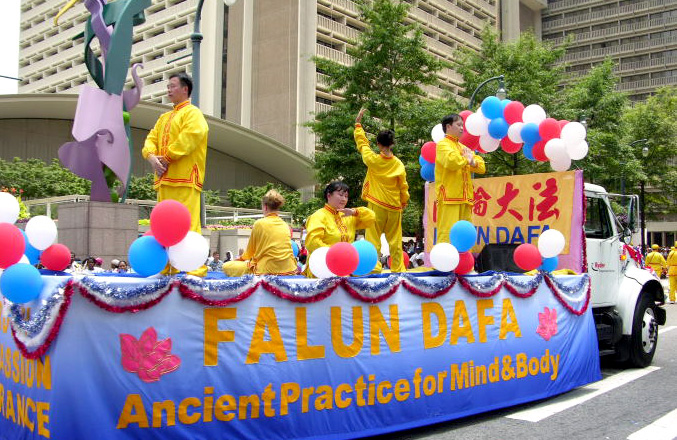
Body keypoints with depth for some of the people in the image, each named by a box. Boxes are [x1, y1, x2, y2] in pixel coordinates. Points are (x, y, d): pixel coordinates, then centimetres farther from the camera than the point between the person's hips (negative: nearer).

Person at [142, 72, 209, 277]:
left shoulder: (193, 113, 0)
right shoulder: (164, 118, 26)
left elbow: (188, 138, -14)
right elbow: (151, 139, 18)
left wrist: (167, 157, -13)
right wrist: (151, 156, -4)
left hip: (185, 178, -9)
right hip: (165, 177, 9)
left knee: (188, 223, -14)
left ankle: (195, 268, -13)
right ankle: (169, 268, 14)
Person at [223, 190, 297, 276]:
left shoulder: (259, 223, -4)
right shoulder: (286, 225, 10)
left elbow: (250, 252, 7)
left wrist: (241, 258, 31)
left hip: (267, 271, -7)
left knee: (226, 267, 3)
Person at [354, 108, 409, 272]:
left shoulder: (373, 160, -7)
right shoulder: (399, 165, -2)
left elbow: (362, 143, 8)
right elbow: (403, 187, 6)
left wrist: (358, 124, 18)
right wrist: (404, 203, 21)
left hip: (376, 205, -3)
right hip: (394, 207, 3)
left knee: (373, 237, 0)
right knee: (395, 239, 9)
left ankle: (373, 267, -7)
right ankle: (398, 268, 12)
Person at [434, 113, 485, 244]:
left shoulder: (463, 147, 23)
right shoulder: (443, 145, -1)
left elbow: (482, 167, 18)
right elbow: (451, 161, -22)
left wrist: (472, 162, -4)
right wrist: (466, 159, -3)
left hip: (465, 198, 8)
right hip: (449, 198, -8)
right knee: (447, 233, -14)